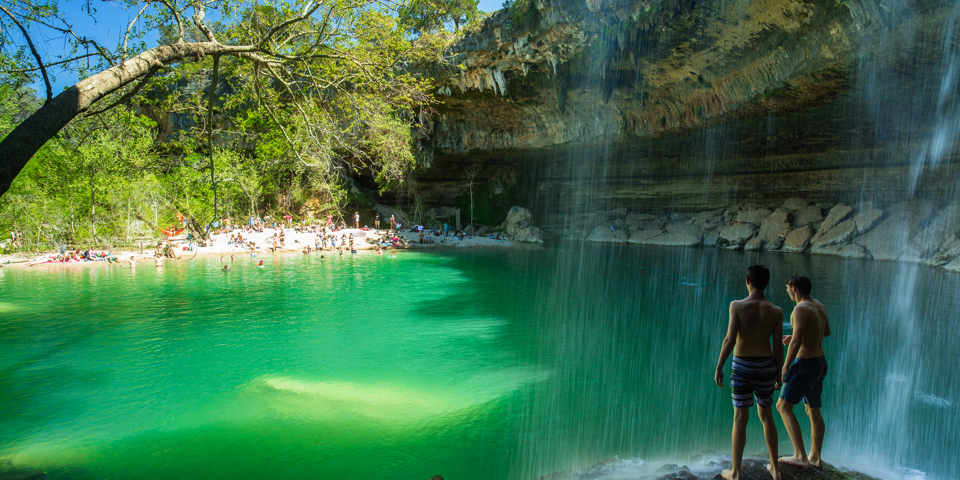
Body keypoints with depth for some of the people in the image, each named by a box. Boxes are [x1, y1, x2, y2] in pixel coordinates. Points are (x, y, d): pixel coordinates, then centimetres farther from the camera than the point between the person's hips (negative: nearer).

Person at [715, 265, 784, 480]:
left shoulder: (737, 305, -14)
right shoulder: (776, 311, -5)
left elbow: (730, 339, -19)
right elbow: (778, 347, -4)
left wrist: (719, 367, -9)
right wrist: (778, 375, 9)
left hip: (742, 367, -3)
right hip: (766, 367, 3)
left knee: (740, 419, 5)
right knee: (766, 416, 21)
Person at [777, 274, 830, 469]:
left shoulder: (801, 309, -20)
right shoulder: (819, 305, 8)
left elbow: (797, 341, -25)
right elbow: (827, 331, 23)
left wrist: (785, 368, -18)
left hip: (805, 365, -10)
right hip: (820, 362, 10)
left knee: (783, 406, -5)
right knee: (813, 410, 18)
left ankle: (801, 456, -7)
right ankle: (815, 457, 28)